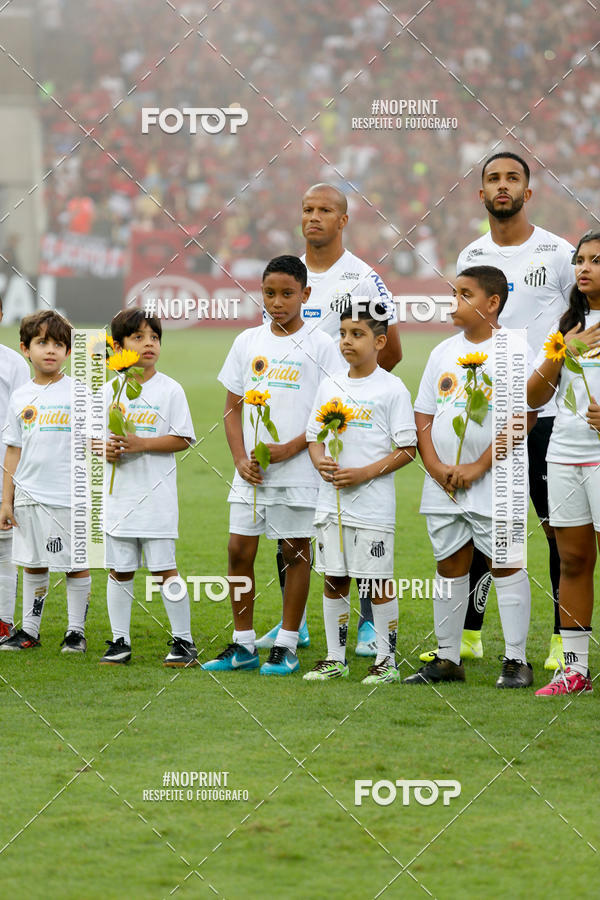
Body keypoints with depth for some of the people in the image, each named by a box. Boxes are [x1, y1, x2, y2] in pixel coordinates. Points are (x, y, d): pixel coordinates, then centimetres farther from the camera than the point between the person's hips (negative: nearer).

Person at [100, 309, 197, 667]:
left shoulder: (170, 390, -2)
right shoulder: (110, 391, 7)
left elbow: (182, 439, -6)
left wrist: (142, 443, -17)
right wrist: (106, 448, -10)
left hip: (157, 496, -3)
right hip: (119, 493, 4)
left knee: (164, 568, -3)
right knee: (119, 570, 9)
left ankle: (184, 641, 6)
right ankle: (120, 642, 18)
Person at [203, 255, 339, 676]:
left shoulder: (320, 345, -2)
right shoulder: (248, 342, 9)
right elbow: (233, 407, 12)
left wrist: (290, 448, -15)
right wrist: (241, 458, -2)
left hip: (298, 468, -4)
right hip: (251, 469, 4)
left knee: (296, 553, 3)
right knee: (239, 550, 3)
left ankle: (286, 647, 10)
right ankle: (243, 645, 13)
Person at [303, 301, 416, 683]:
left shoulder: (392, 389, -5)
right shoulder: (330, 386, 10)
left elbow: (407, 449, -6)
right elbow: (314, 437, 16)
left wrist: (364, 473, -16)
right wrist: (321, 462, -7)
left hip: (373, 503, -5)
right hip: (332, 499, 5)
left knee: (378, 584, -2)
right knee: (334, 579, 9)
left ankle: (387, 660, 7)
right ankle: (335, 658, 18)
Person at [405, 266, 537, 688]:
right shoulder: (444, 352, 12)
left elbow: (524, 417, -12)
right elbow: (424, 416, 13)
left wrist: (478, 467, -16)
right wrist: (436, 467, -4)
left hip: (495, 483, -6)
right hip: (444, 486, 6)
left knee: (505, 564, -3)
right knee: (450, 565, 11)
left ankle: (517, 660, 1)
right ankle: (447, 658, 18)